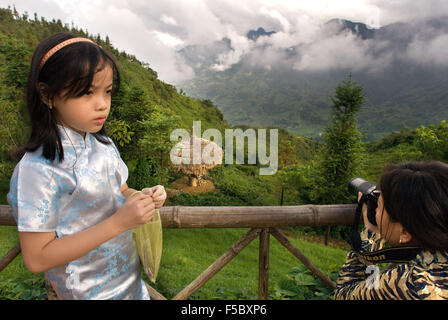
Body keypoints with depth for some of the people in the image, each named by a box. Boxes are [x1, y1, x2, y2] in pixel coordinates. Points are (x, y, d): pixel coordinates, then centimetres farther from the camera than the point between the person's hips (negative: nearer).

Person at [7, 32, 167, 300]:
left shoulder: (103, 144, -5)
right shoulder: (39, 168, -25)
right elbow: (37, 258, -23)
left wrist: (145, 197, -13)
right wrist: (117, 223, -30)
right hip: (88, 290, -5)